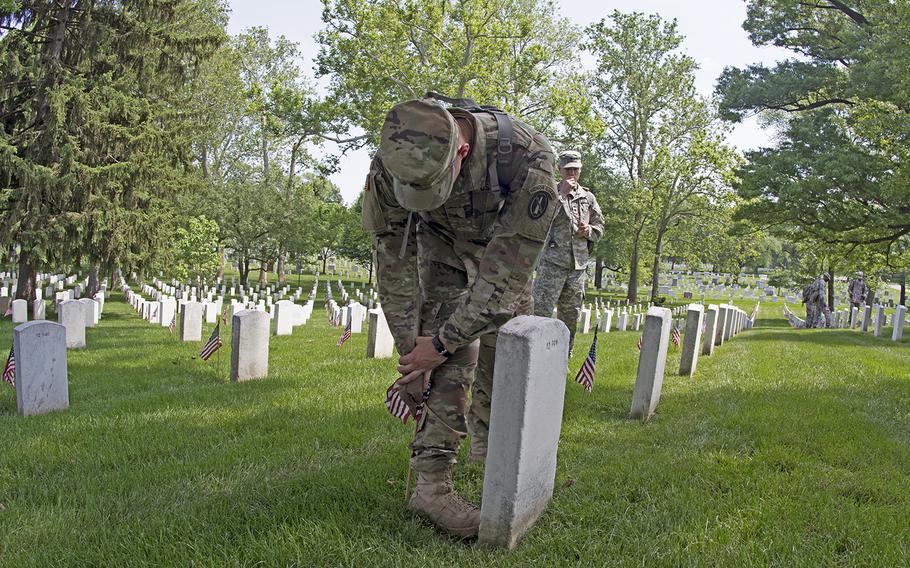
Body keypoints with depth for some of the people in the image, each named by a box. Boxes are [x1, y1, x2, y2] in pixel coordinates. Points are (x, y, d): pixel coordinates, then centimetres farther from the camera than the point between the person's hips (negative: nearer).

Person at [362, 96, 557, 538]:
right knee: (451, 357, -15)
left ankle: (486, 437, 28)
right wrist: (409, 352, -22)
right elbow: (394, 265, -24)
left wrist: (441, 341, -33)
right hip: (441, 240, 0)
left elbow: (505, 272, -38)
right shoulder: (390, 165, -35)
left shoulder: (528, 158, -43)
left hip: (506, 243, 1)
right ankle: (432, 481, -13)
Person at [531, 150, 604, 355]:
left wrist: (589, 230, -3)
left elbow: (599, 227, 19)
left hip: (578, 265, 5)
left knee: (570, 315, 12)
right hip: (552, 262, -5)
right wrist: (561, 194, -18)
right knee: (541, 310, -11)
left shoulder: (588, 198, 13)